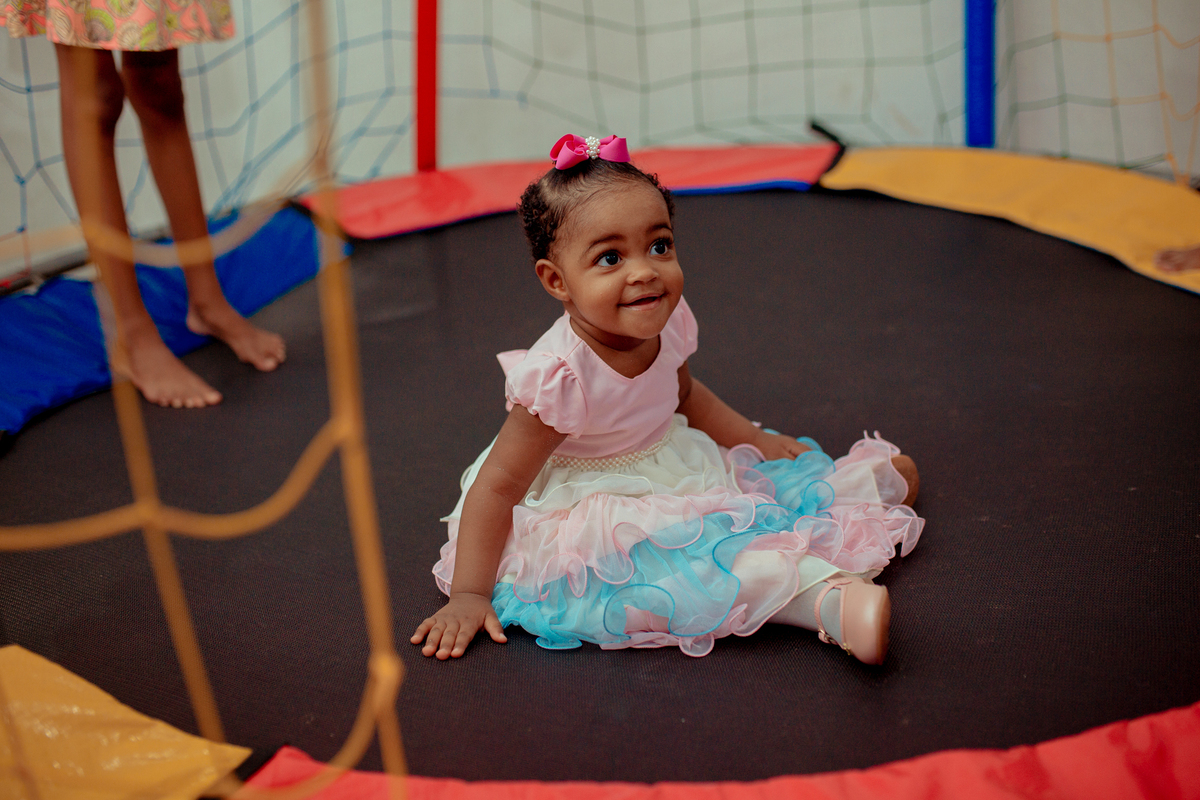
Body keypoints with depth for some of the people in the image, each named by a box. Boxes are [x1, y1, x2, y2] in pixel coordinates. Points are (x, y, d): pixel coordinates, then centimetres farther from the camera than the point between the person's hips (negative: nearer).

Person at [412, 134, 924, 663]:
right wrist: (469, 594, -24)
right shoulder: (558, 378, -30)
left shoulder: (665, 323, -10)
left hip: (676, 470, 9)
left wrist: (757, 441, 14)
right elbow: (497, 486, -24)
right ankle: (834, 605, -40)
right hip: (600, 509, -8)